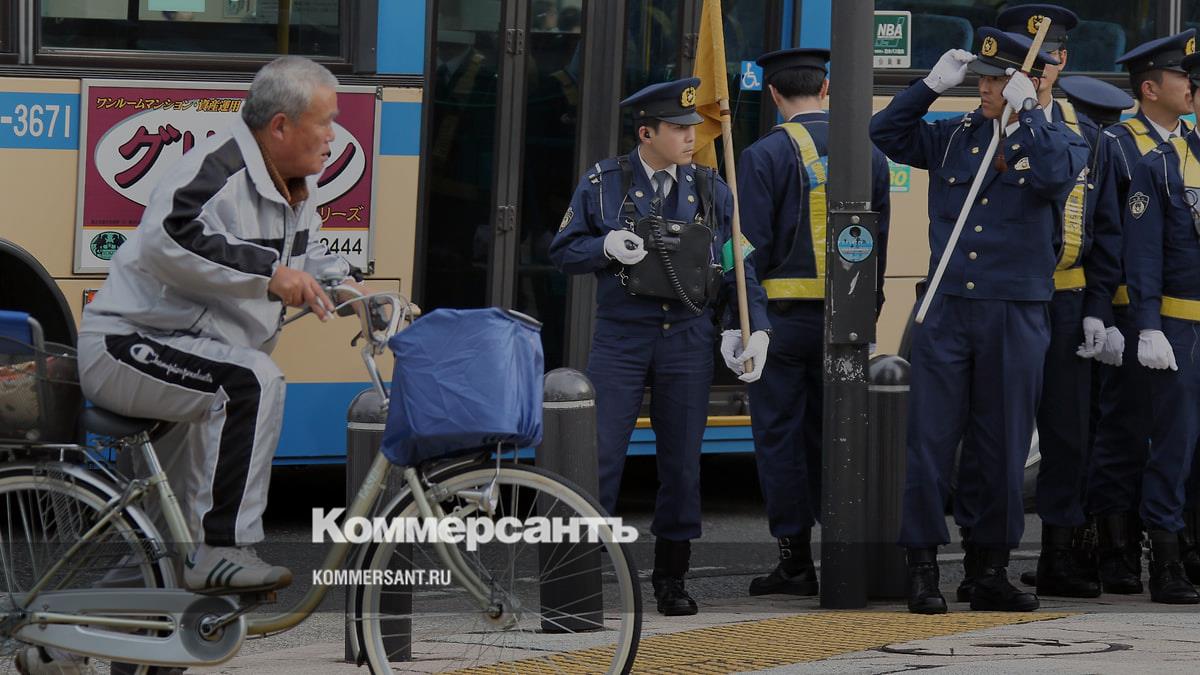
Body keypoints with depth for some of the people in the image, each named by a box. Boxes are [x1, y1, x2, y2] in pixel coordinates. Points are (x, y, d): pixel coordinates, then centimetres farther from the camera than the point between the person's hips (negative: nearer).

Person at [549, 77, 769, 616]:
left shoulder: (712, 191, 7)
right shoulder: (602, 184, 0)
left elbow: (738, 266, 10)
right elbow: (563, 251, 4)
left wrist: (757, 329, 0)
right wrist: (606, 248, -16)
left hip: (687, 342, 2)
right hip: (620, 337, -2)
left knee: (682, 464, 5)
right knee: (600, 457, -7)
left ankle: (671, 580, 15)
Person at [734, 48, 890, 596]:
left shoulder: (765, 156, -9)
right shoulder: (869, 154, 7)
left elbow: (750, 247, -11)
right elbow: (880, 241, 10)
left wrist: (735, 323, -6)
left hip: (782, 318, -5)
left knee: (780, 437, 1)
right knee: (829, 433, 12)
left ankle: (796, 559, 1)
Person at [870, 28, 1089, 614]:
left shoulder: (1057, 141, 2)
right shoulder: (954, 137, 9)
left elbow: (1057, 173, -19)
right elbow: (886, 133, 9)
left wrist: (1024, 111, -15)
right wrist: (934, 85, 0)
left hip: (1015, 317, -1)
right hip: (945, 311, 2)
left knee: (1005, 449, 5)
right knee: (931, 441, -2)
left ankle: (993, 572, 14)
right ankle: (923, 569, 2)